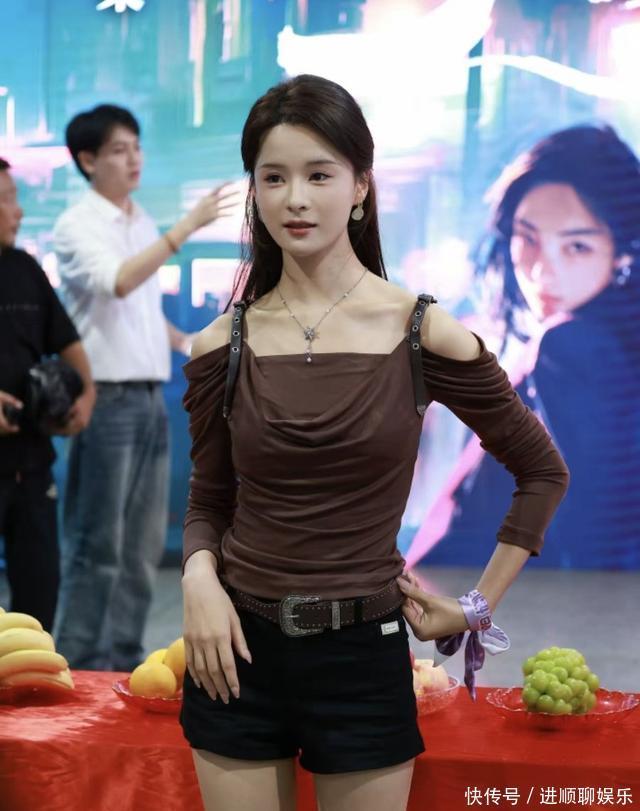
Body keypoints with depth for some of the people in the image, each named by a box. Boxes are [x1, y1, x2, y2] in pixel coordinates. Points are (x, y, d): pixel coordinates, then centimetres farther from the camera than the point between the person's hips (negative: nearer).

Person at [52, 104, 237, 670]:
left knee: (144, 544, 11)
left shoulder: (144, 224, 14)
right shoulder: (77, 226, -10)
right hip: (107, 398, -8)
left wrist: (185, 342, 7)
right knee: (97, 545, -5)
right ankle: (80, 667, 2)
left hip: (150, 396, 8)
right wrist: (187, 226, -32)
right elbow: (118, 283, -29)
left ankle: (123, 660, 20)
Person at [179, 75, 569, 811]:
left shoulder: (424, 336, -7)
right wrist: (198, 574, -12)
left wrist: (480, 603, 3)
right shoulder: (222, 345, -1)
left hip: (362, 659, -1)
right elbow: (208, 501, 8)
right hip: (239, 650, 2)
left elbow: (543, 472, 5)